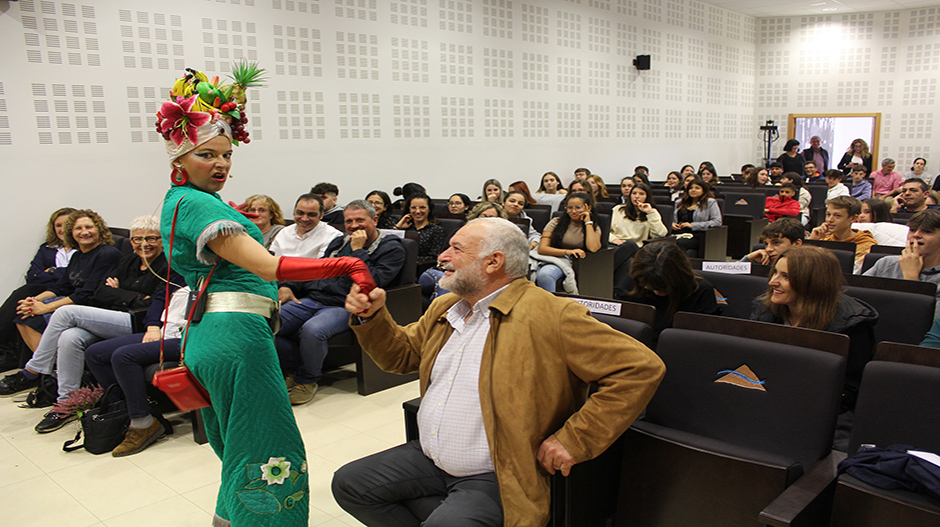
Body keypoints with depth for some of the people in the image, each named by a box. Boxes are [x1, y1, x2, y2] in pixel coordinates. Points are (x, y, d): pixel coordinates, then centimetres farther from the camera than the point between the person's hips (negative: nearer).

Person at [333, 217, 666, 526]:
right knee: (348, 483, 4)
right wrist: (372, 317, 2)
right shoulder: (444, 308, 8)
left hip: (494, 477, -7)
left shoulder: (551, 317, -18)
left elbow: (642, 368, -21)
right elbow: (401, 355, 22)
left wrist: (572, 440, -21)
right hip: (428, 458, 8)